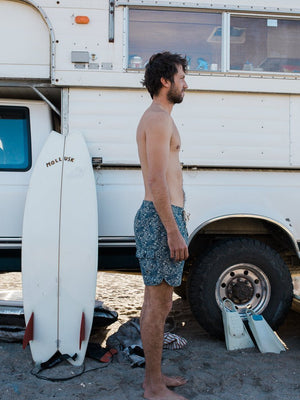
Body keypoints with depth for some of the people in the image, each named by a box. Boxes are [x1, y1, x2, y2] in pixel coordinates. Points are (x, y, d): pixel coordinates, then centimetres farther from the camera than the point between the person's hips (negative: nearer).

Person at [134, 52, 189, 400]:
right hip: (162, 218, -11)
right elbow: (156, 179, -21)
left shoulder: (154, 119, 21)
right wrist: (173, 231, -22)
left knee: (155, 302, 15)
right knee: (159, 304, -3)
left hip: (157, 217, 11)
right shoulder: (159, 119, -12)